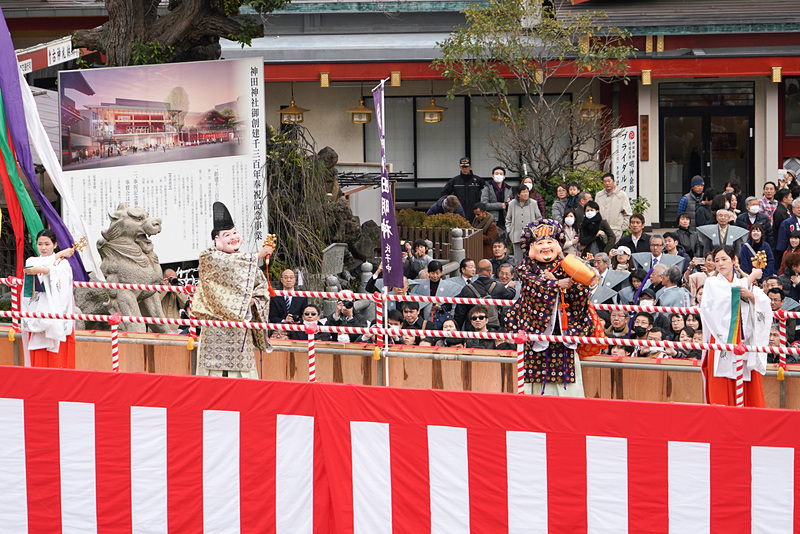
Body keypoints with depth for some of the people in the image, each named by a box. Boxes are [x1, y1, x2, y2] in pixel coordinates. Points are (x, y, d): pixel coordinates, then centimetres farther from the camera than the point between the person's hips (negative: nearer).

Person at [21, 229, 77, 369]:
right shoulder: (31, 261, 17)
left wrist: (42, 270, -26)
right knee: (38, 358, -3)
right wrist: (59, 255, 0)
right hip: (37, 312, 2)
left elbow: (59, 272, -13)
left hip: (56, 314, -2)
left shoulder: (62, 263, 9)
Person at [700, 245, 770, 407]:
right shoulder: (712, 284, 10)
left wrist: (750, 295, -13)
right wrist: (751, 278, 5)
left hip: (744, 341, 3)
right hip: (721, 340, -3)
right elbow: (730, 292, -8)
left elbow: (765, 305, 6)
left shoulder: (745, 284, 18)